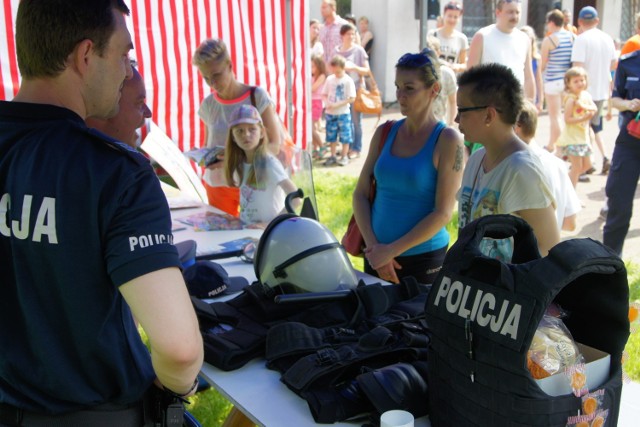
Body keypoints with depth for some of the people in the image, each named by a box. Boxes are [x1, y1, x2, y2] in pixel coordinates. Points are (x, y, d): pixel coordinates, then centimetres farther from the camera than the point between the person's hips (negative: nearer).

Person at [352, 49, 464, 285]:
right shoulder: (384, 133, 4)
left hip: (423, 259, -4)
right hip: (377, 256, 4)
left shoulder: (447, 139, -10)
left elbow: (443, 212, -14)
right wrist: (373, 246, -8)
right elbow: (361, 193, 4)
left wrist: (392, 250, -15)